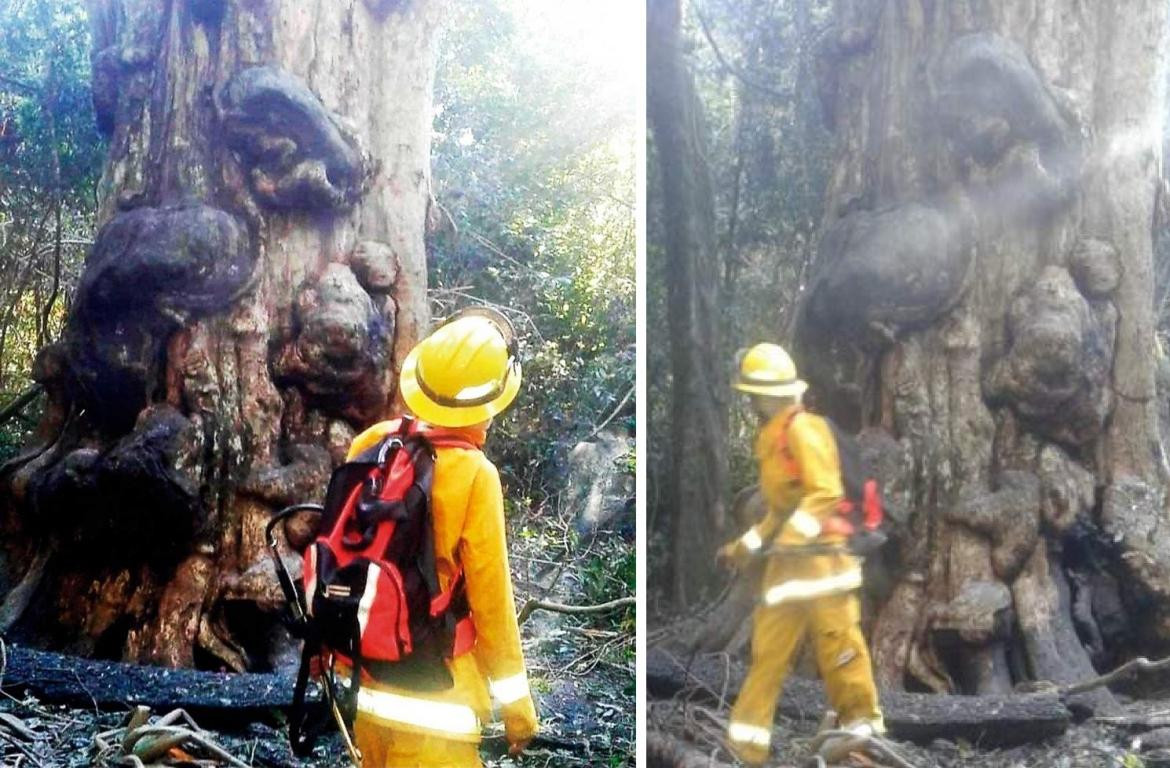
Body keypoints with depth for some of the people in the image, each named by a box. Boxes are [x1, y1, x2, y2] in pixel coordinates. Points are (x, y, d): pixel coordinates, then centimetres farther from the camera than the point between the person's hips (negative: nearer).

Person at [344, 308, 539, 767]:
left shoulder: (371, 445, -3)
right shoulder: (473, 475, -19)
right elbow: (491, 597, -13)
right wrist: (517, 706, -3)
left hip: (366, 684, 6)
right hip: (431, 698, -6)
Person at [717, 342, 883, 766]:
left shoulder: (803, 429, -9)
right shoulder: (771, 438, 19)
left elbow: (825, 493, -19)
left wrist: (790, 532, -26)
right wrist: (743, 547, 26)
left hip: (818, 558, -9)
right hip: (787, 563, 9)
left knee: (839, 651, -5)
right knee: (766, 654, 9)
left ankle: (864, 732, 6)